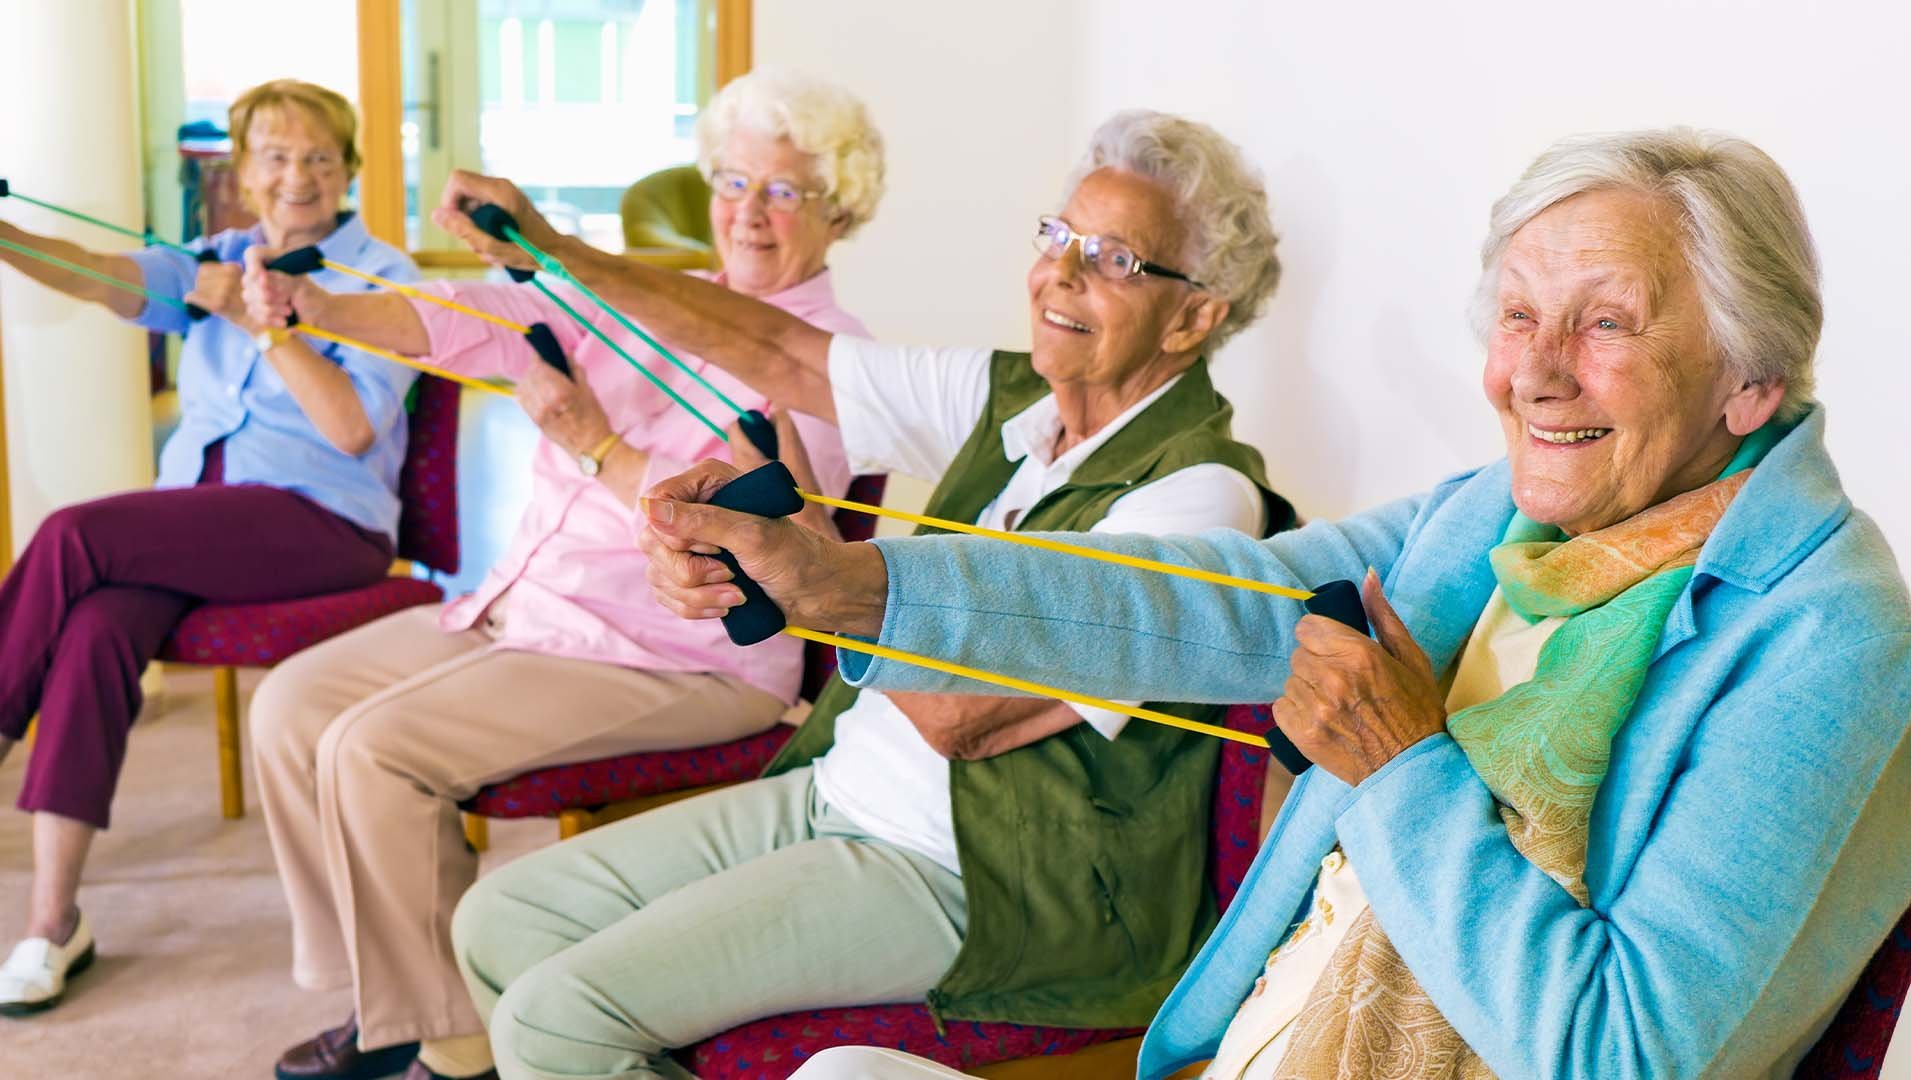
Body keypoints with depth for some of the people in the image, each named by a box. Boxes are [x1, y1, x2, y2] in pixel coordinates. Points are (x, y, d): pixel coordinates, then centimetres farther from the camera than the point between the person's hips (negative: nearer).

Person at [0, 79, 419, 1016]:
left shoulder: (382, 277, 3)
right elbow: (102, 277, -4)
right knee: (96, 630, -26)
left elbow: (354, 430, -9)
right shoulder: (218, 261, 17)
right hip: (193, 517, 4)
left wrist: (260, 318, -14)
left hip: (321, 522, -4)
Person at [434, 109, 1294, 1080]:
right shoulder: (1010, 397, 6)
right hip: (829, 792, 8)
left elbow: (956, 713, -23)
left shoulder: (1199, 491, -18)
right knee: (498, 924, 6)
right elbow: (780, 355, 9)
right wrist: (555, 252, 7)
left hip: (970, 877, -8)